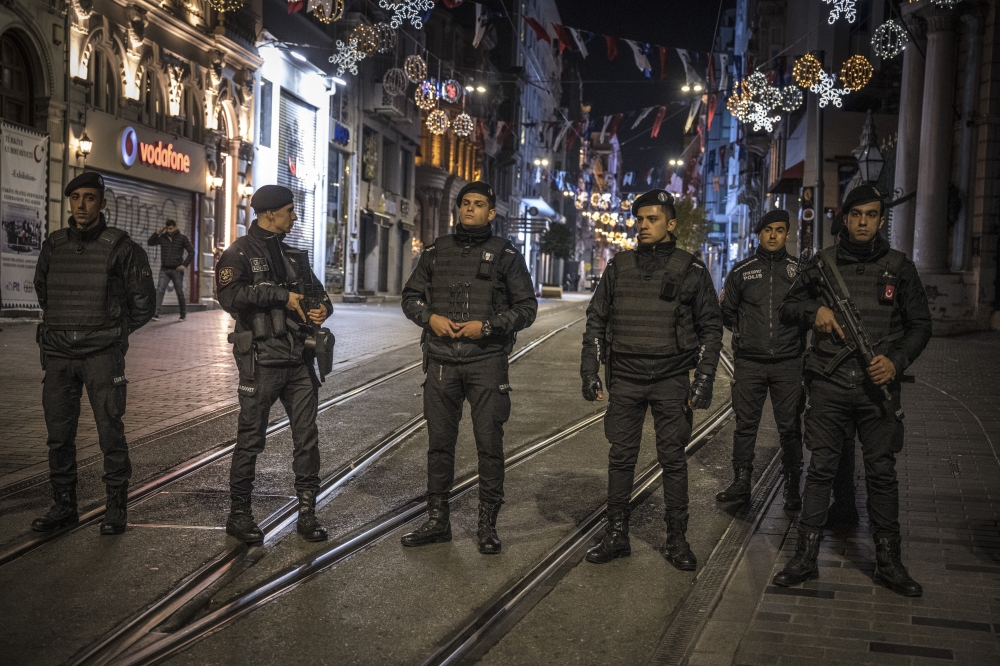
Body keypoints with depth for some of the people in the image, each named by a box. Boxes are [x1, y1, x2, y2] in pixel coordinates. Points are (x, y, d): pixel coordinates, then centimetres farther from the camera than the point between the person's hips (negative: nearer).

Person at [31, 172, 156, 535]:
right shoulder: (53, 245, 9)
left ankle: (117, 506, 8)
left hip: (103, 355, -4)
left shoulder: (121, 246, -3)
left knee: (111, 432, -4)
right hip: (58, 354, 4)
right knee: (59, 434, 7)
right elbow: (41, 290, 26)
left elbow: (143, 301, 3)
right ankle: (64, 505, 19)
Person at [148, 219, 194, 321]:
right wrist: (157, 233, -4)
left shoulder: (182, 238, -1)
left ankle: (183, 313, 20)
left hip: (177, 270, -2)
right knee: (159, 291, -11)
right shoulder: (163, 237, 6)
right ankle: (156, 313, -18)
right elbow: (150, 243, 9)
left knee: (179, 292, 5)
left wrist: (185, 264, -12)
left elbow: (191, 252, -2)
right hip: (164, 270, 2)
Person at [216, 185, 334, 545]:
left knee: (307, 437, 6)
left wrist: (323, 306, -3)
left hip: (299, 359, 6)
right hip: (262, 360, -6)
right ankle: (239, 514, 15)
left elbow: (317, 290, 21)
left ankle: (307, 513, 16)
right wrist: (282, 295, -21)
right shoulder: (240, 253, -5)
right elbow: (230, 295, -21)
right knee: (251, 438, 2)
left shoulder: (294, 255, 16)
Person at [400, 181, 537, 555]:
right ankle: (437, 520, 21)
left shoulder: (505, 254, 3)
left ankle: (487, 525, 10)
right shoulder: (436, 252, 11)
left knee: (489, 444, -1)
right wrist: (430, 317, -6)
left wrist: (487, 326, -12)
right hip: (441, 361, 3)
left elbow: (527, 306, 1)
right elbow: (411, 296, 15)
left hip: (487, 360, -3)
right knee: (439, 442, 9)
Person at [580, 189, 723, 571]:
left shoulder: (691, 270, 1)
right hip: (625, 378, 2)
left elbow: (711, 328, 3)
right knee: (620, 458, 6)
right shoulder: (618, 267, 7)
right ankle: (616, 536, 16)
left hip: (671, 381, -2)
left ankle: (677, 540, 15)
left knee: (673, 460, 3)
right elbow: (596, 321, 11)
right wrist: (590, 371, 4)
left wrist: (704, 381, -4)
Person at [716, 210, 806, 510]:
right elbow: (728, 312, 17)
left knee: (790, 427, 3)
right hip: (749, 363, 1)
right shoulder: (742, 271, 7)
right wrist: (745, 334, 10)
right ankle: (741, 482, 15)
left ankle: (792, 488, 13)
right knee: (745, 424, 5)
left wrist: (796, 338, 6)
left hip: (788, 363, -1)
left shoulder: (799, 271, 5)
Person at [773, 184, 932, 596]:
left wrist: (897, 361, -8)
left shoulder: (899, 268, 6)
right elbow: (788, 307, 14)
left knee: (882, 473, 5)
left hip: (878, 386, 0)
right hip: (828, 385, 0)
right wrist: (814, 309, -8)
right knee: (820, 469, 2)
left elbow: (920, 324, 9)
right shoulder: (822, 264, 6)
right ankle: (805, 558, 9)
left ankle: (888, 563, 16)